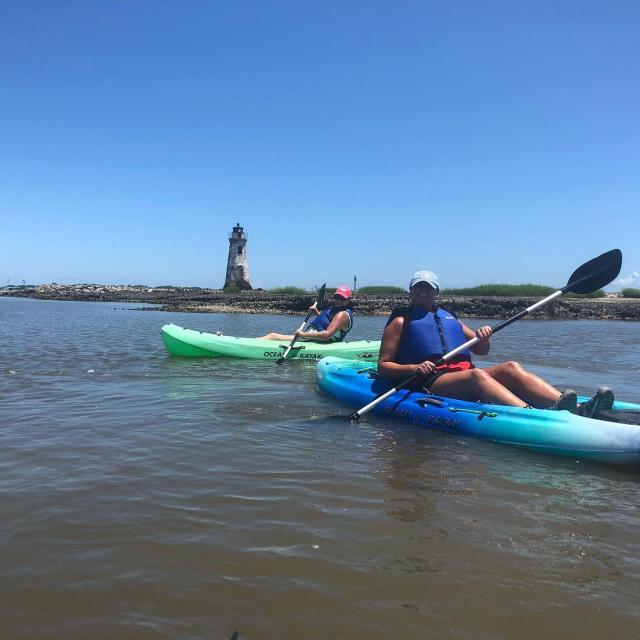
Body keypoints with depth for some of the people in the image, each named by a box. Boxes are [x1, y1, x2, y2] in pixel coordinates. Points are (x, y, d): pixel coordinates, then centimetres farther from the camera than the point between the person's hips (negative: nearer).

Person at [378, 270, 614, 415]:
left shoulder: (449, 317, 29)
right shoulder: (400, 321, 13)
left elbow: (481, 351, 27)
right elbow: (383, 366, 4)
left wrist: (482, 337, 3)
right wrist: (413, 368, -14)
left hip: (466, 375, 6)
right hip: (431, 382, -5)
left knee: (511, 367, -21)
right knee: (477, 374, -35)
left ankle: (578, 409, -41)